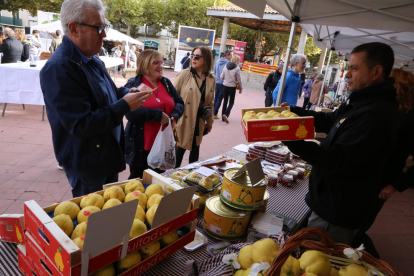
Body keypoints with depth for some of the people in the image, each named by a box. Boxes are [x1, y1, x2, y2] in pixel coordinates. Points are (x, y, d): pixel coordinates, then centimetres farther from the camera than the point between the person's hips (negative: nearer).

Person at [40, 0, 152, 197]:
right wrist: (125, 105, -24)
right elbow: (81, 125, -29)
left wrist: (127, 92, -2)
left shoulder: (93, 60, 6)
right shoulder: (58, 68, -25)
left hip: (109, 154, 9)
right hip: (87, 165, -9)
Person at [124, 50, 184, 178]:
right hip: (141, 145, -5)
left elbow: (179, 103, 10)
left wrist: (175, 116, -11)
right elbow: (130, 112, -21)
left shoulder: (166, 83, 9)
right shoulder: (133, 84, -8)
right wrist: (158, 114, -23)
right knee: (138, 178, 12)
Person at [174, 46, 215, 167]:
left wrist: (209, 121, 15)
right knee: (180, 147, 5)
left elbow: (210, 102, 11)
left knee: (195, 147, 16)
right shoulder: (184, 74, -8)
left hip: (199, 122, 4)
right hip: (183, 120, -4)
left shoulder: (211, 79, 3)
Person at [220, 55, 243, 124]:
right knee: (231, 102, 7)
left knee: (225, 101, 13)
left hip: (225, 86, 4)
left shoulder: (226, 66, -1)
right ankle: (226, 114, -14)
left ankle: (223, 117, 16)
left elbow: (221, 77, 1)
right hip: (232, 87, -4)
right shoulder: (237, 68, -12)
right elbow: (239, 80, -6)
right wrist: (241, 88, 6)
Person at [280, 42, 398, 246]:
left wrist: (290, 139, -29)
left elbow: (336, 161, -29)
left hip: (337, 215, -10)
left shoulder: (376, 115, -27)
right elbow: (328, 121, 19)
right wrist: (294, 111, 7)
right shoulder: (362, 102, 7)